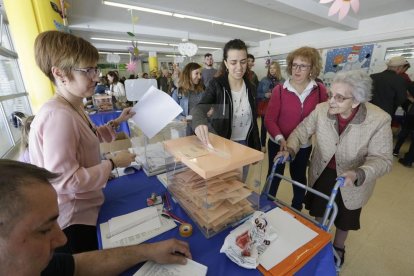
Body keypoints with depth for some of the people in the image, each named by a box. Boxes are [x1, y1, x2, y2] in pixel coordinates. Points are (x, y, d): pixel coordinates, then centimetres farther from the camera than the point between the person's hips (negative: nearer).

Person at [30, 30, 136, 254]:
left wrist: (116, 122, 6)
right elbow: (66, 181, -33)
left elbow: (87, 139, 15)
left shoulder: (73, 108, 3)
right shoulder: (58, 116, -31)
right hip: (71, 218, -9)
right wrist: (113, 163, -22)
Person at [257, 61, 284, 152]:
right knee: (264, 126, 7)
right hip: (265, 107, 1)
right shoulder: (264, 80, 0)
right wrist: (265, 95, -14)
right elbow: (257, 94, 3)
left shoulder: (282, 81, -2)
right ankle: (263, 145, 22)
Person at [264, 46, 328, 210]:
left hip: (304, 145, 2)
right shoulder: (279, 90, -13)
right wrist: (280, 138, -27)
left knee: (299, 178, 22)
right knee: (274, 177, 14)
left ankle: (297, 209, 49)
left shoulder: (320, 90, -6)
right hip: (278, 143, -2)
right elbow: (269, 119, -15)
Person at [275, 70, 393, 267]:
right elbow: (301, 132, -9)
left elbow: (382, 159, -21)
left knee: (344, 220, 24)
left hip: (353, 182, -1)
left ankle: (338, 248, 56)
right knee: (319, 212, 24)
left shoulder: (379, 120, -25)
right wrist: (289, 150, -27)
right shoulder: (321, 110, -19)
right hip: (321, 174, 2)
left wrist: (358, 174, -40)